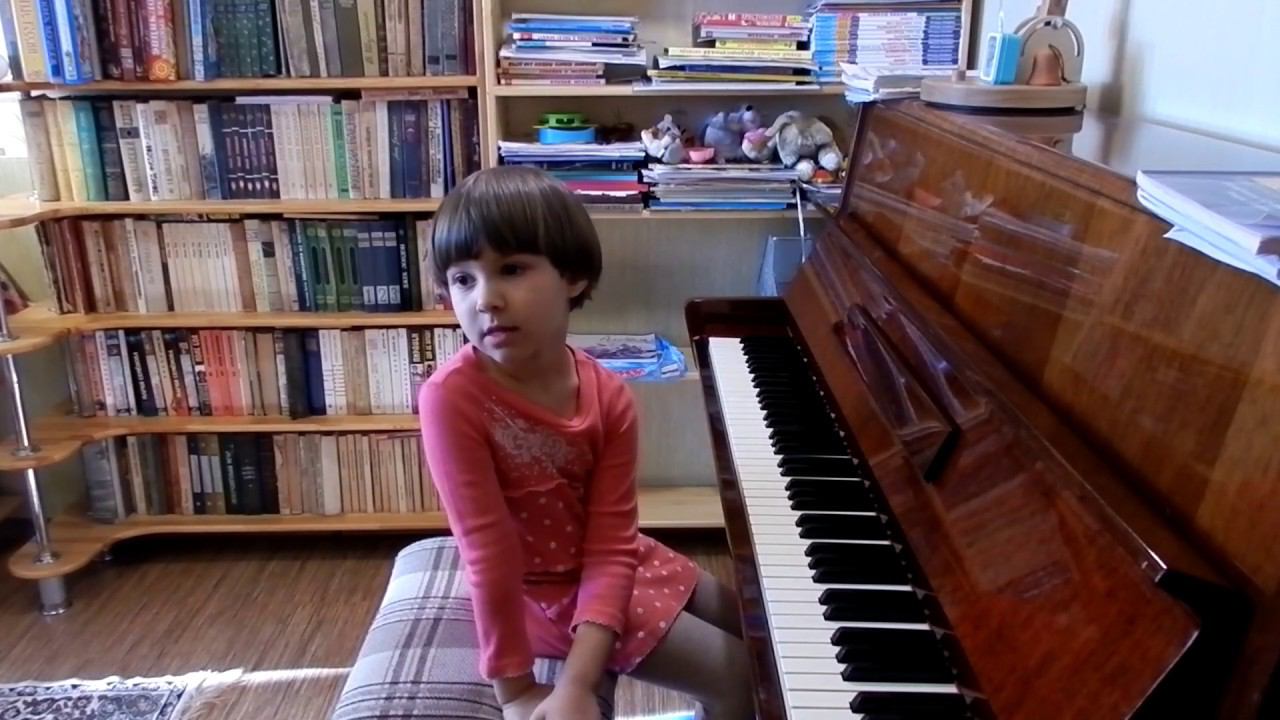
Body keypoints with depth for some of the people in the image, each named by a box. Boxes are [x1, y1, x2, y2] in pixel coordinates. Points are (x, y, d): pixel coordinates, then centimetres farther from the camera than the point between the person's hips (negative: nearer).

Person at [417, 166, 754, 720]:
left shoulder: (609, 398, -16)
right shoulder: (452, 398, -29)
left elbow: (611, 545, -17)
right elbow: (487, 550, -26)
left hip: (607, 565, 5)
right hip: (543, 591, -5)